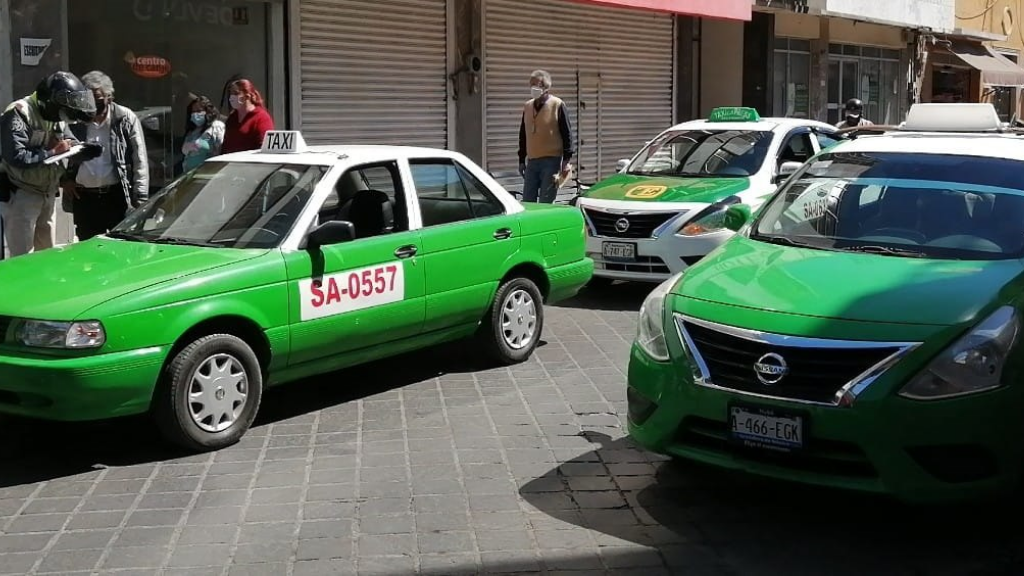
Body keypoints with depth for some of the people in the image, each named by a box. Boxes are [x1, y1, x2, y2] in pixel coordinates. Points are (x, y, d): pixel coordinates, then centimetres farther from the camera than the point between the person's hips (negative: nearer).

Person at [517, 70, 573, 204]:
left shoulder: (557, 104, -4)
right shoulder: (528, 106, 12)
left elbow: (567, 133, -5)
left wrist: (566, 160, -10)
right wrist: (521, 160, 15)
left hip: (551, 161, -5)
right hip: (532, 162, 6)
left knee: (545, 203, -6)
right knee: (527, 202, 4)